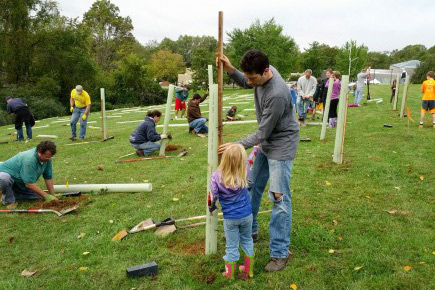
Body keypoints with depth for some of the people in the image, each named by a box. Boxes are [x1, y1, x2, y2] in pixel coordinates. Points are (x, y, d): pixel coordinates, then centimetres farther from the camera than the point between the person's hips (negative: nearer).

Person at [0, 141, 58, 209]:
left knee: (38, 196, -6)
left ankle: (12, 194, 11)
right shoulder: (30, 159, -35)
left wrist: (52, 196, -7)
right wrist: (46, 196, -28)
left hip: (21, 184, 7)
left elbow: (48, 177, -4)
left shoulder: (47, 159, -13)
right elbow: (29, 184, -32)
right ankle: (9, 200, -12)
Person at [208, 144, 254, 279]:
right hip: (247, 215, 2)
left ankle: (230, 274, 31)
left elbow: (213, 197, -13)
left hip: (230, 218, -2)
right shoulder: (244, 172, -18)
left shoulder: (216, 177, -22)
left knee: (232, 246, 14)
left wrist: (211, 207, 10)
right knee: (247, 240, 23)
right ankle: (249, 270, 38)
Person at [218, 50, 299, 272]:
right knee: (251, 186, 18)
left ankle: (280, 253, 6)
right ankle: (250, 230, 38)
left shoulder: (277, 95, -34)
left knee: (279, 197, -7)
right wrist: (229, 69, -5)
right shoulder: (262, 72, -8)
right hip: (266, 143, 9)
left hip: (282, 145, -9)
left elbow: (262, 134, -25)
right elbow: (243, 83, 14)